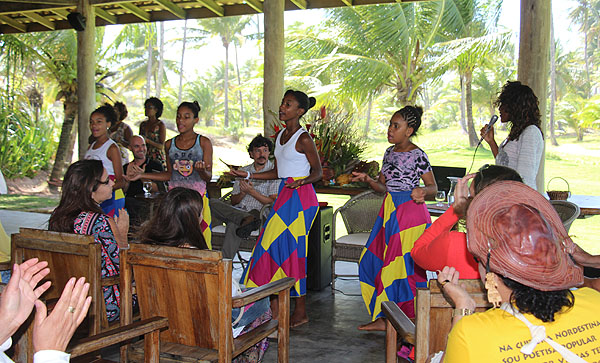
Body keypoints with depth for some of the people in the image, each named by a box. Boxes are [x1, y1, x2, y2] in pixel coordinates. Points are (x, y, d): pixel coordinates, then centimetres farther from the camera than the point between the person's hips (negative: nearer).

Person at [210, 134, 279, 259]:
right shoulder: (243, 171, 19)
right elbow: (233, 202, 16)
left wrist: (252, 191, -13)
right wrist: (243, 193, -6)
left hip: (259, 213, -6)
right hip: (238, 211, 6)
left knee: (233, 225, -39)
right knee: (213, 202, -26)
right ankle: (246, 219, -45)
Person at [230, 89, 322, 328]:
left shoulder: (303, 139, -9)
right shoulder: (281, 136, 14)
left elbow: (318, 172, -6)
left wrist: (300, 182, -24)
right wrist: (248, 176, 14)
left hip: (300, 196, -8)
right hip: (284, 195, 8)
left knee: (292, 250, -6)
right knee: (271, 246, 5)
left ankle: (300, 311, 5)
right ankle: (274, 310, 13)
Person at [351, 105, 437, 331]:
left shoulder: (417, 155, -9)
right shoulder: (390, 152, 12)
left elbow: (433, 187, -7)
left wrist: (422, 191, -28)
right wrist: (368, 180, -3)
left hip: (410, 211, -8)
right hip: (389, 210, 8)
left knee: (403, 263, -5)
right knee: (374, 260, 6)